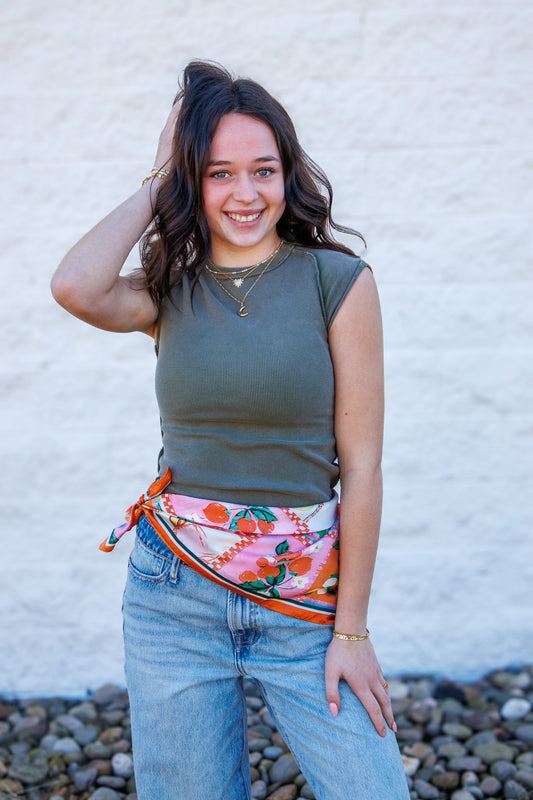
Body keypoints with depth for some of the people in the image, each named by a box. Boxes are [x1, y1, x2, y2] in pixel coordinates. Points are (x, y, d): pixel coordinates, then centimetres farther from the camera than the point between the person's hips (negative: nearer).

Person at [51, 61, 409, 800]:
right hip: (173, 595, 2)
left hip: (304, 599, -1)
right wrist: (156, 183, -5)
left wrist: (352, 629, -6)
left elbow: (361, 466, -5)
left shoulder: (339, 281, -5)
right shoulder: (170, 291, 3)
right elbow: (74, 287, -20)